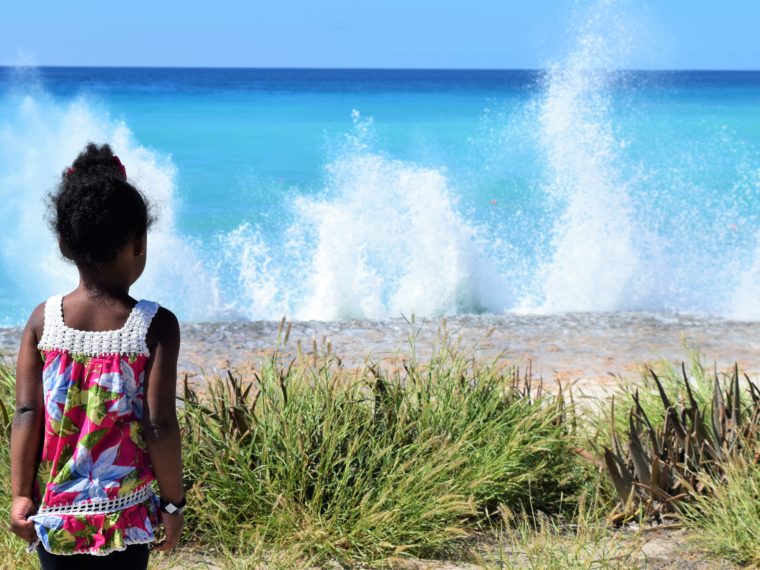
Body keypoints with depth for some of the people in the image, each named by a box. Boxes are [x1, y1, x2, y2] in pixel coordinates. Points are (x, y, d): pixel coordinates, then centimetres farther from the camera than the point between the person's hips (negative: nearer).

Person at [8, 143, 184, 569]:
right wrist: (174, 502, -3)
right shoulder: (157, 325, -12)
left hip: (55, 507, 2)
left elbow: (27, 415, -5)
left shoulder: (43, 320, -4)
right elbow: (160, 426, -13)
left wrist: (20, 497, 0)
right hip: (123, 511, -2)